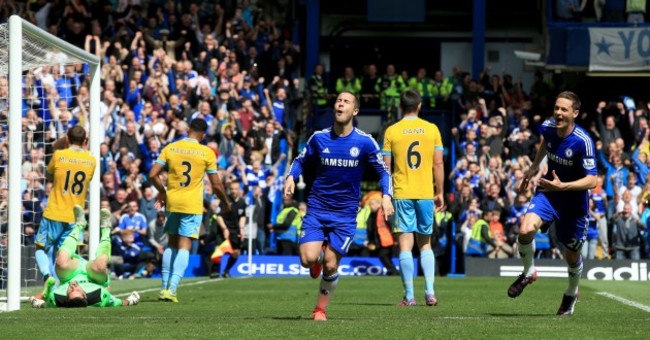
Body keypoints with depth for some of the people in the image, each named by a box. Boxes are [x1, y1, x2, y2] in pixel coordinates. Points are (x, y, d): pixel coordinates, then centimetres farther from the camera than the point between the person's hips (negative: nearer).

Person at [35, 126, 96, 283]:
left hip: (54, 214, -3)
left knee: (41, 248, 10)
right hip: (75, 217, 3)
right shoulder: (91, 161, 2)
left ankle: (47, 274, -17)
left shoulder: (59, 155, -7)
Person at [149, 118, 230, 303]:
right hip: (192, 205, -3)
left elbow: (153, 175, -2)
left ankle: (165, 288, 16)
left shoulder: (170, 148, 2)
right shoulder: (207, 153, -4)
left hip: (172, 203, 3)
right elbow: (216, 185, -2)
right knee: (184, 246, -3)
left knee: (172, 244, 17)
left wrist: (162, 192, 16)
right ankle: (171, 289, -15)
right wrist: (226, 203, 15)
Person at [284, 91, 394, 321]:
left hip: (345, 214, -1)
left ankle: (321, 309, 20)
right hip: (317, 209, 1)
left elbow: (383, 171, 2)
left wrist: (386, 196, -16)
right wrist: (291, 177, -10)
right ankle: (318, 260, 24)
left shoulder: (364, 142, -6)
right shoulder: (319, 138, -2)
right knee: (308, 259, -15)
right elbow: (300, 161, 12)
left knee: (330, 265, -4)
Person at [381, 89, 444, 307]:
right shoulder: (432, 129, 3)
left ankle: (409, 296, -5)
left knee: (405, 245, -1)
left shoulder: (391, 131, -1)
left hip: (402, 193, -2)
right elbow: (438, 164, 2)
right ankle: (430, 292, 2)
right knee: (425, 243, 13)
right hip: (426, 193, 2)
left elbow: (386, 166, 0)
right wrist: (440, 193, 10)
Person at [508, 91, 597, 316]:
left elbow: (591, 181, -26)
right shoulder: (548, 127, -11)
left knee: (572, 255, 10)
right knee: (525, 230, -25)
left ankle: (571, 294, 43)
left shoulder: (583, 141, -26)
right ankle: (528, 273, 4)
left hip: (574, 202, -3)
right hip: (548, 192, 3)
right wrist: (534, 167, 21)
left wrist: (562, 186, -37)